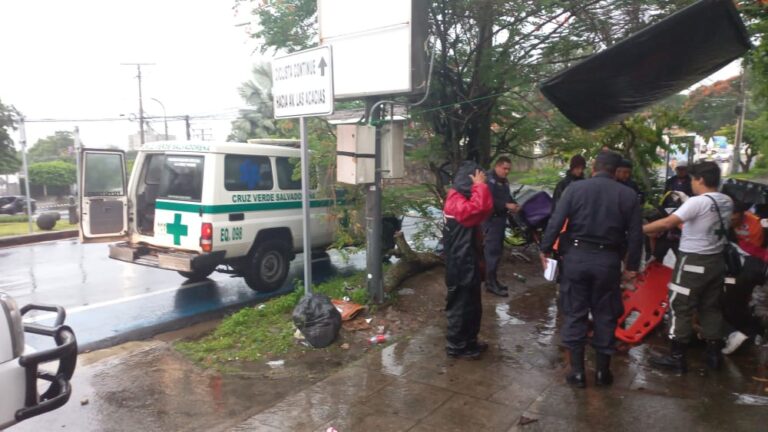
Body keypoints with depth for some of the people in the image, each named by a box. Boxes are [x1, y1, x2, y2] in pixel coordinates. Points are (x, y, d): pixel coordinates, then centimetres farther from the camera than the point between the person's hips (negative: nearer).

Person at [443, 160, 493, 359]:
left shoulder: (463, 198, 13)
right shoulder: (456, 201, -20)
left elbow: (485, 209, 12)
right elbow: (477, 208, -36)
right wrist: (480, 186, -27)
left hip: (468, 261, 11)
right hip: (460, 264, -11)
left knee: (471, 305, 20)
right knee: (460, 305, 1)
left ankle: (469, 341, 33)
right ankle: (456, 346, 15)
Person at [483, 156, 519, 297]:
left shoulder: (504, 181, 16)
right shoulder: (489, 179, -14)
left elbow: (507, 197, 24)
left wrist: (513, 205, 3)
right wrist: (506, 206, -24)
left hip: (501, 218, 10)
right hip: (492, 219, -10)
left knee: (498, 249, 13)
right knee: (493, 250, -9)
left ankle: (493, 279, 22)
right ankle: (490, 282, -4)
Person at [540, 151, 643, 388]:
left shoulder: (575, 188, -1)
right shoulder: (628, 195, 3)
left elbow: (556, 221, -7)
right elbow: (635, 234, 3)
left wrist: (546, 249, 2)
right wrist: (632, 265, 11)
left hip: (577, 255, -1)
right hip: (608, 259, 1)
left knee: (575, 313, 8)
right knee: (605, 315, 13)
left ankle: (577, 371, 13)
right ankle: (603, 370, 22)